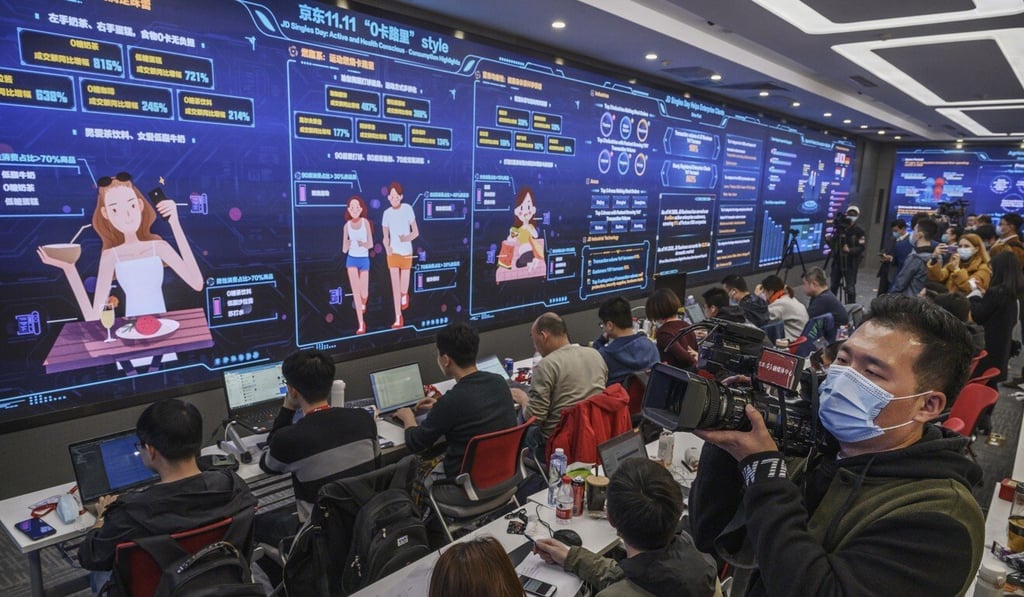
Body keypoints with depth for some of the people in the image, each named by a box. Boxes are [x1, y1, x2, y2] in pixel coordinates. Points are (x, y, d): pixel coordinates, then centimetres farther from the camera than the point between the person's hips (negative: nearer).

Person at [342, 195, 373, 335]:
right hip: (352, 260, 1)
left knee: (364, 294, 4)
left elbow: (371, 244, -7)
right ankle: (361, 324, -10)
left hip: (364, 260, -1)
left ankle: (362, 303, 44)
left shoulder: (365, 222, -6)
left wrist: (362, 243, -25)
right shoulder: (347, 226, -1)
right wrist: (348, 243, -17)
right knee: (356, 290, -12)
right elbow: (344, 249, 1)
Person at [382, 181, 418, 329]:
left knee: (403, 288, 4)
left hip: (406, 253, -1)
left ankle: (404, 295, 43)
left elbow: (416, 232, -4)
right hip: (393, 254, 1)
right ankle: (398, 318, 7)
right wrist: (387, 248, -20)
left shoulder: (408, 209, -8)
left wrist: (406, 238, -24)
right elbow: (385, 237, 2)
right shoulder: (387, 213, -1)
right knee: (395, 286, -1)